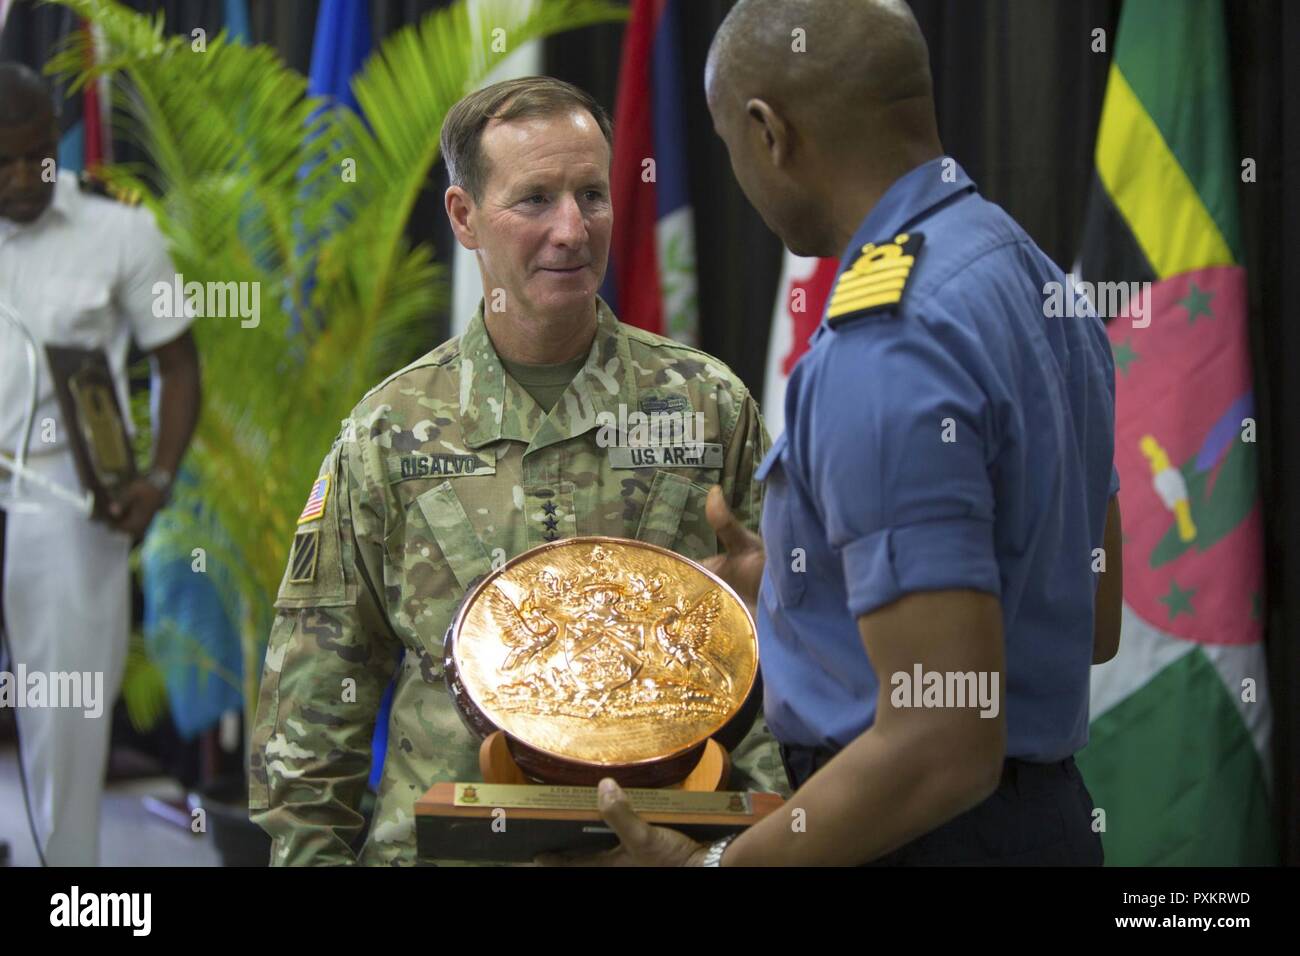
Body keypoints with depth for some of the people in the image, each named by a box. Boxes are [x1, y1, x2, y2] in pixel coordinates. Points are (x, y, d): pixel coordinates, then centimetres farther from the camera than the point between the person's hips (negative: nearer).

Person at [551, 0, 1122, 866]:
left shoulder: (889, 348, -22)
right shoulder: (1026, 274, 8)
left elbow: (942, 746, -26)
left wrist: (708, 863, -16)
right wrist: (797, 585, 22)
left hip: (929, 832, -9)